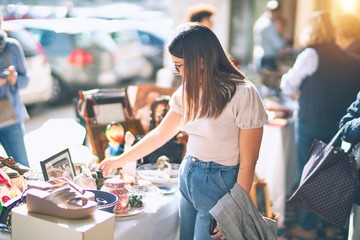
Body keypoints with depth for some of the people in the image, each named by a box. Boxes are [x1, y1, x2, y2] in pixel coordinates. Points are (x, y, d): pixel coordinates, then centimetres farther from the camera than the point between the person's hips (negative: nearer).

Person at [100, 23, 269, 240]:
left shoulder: (242, 94, -19)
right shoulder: (188, 91, 2)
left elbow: (248, 162, -16)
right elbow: (160, 134, 13)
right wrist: (120, 161, 17)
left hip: (219, 185, -6)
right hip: (188, 177, 7)